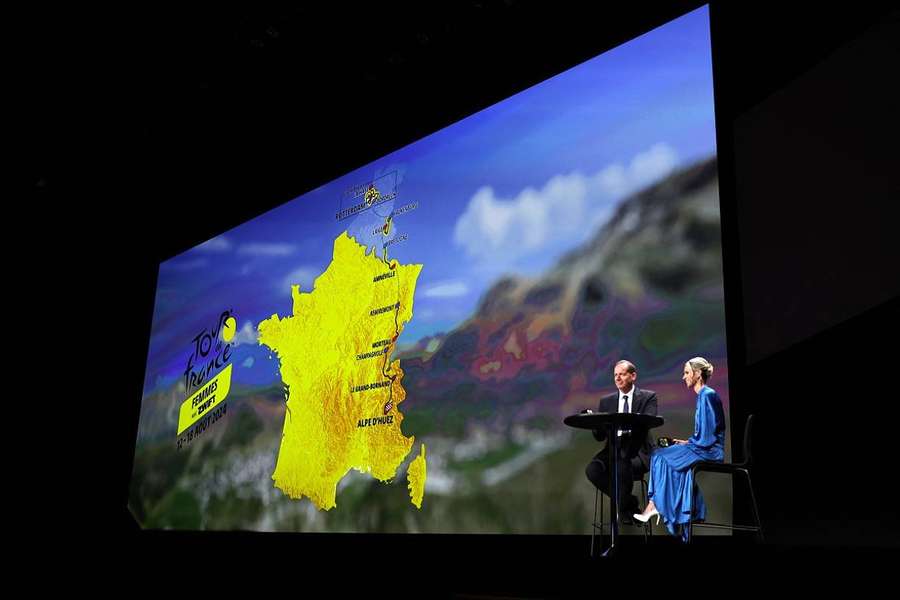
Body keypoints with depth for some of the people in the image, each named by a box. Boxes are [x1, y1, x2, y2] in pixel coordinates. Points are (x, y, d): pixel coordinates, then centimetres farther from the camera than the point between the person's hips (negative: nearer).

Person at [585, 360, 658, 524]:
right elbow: (599, 436, 8)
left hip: (638, 452, -3)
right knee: (592, 469, -25)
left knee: (623, 467, -35)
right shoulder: (606, 401, 14)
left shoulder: (648, 397, 5)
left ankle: (625, 507, -5)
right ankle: (628, 502, -2)